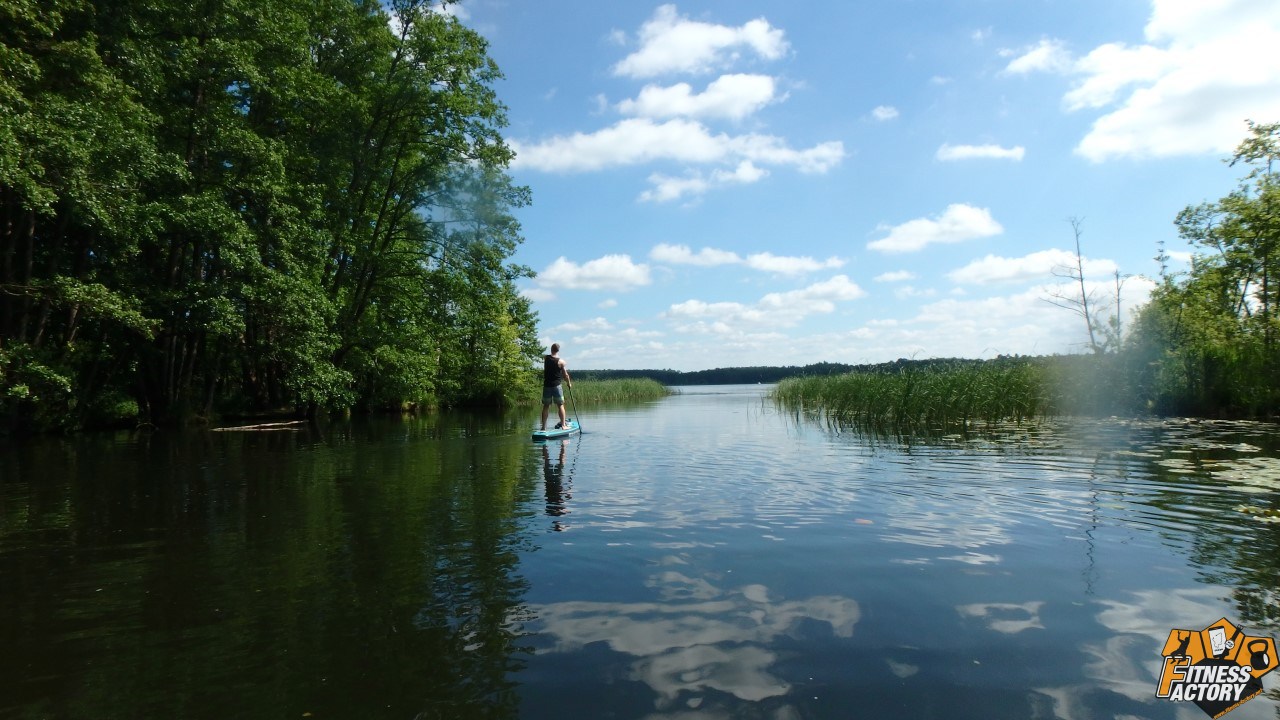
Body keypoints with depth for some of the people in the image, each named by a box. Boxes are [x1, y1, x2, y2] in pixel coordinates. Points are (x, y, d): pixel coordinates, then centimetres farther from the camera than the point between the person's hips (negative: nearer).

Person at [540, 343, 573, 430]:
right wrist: (569, 383, 13)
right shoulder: (561, 361, -9)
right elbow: (565, 375, -1)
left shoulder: (545, 358, -1)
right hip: (557, 386, -3)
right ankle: (563, 425, 3)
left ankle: (544, 426, 11)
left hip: (546, 386, 3)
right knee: (561, 405, 5)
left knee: (546, 406, 9)